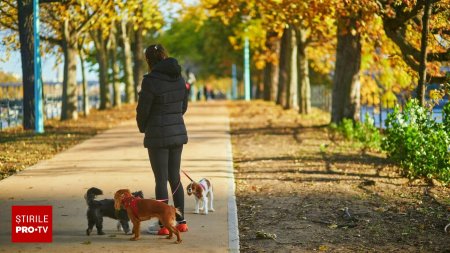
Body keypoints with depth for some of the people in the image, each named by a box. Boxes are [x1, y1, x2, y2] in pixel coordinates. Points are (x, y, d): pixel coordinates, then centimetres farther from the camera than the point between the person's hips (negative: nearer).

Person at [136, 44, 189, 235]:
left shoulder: (151, 80, -16)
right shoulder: (179, 78, 4)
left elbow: (143, 110, -9)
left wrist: (143, 128, 10)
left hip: (158, 135, -6)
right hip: (178, 133, 6)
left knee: (161, 180, 1)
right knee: (175, 177, 15)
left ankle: (164, 225, 6)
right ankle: (181, 221, 18)